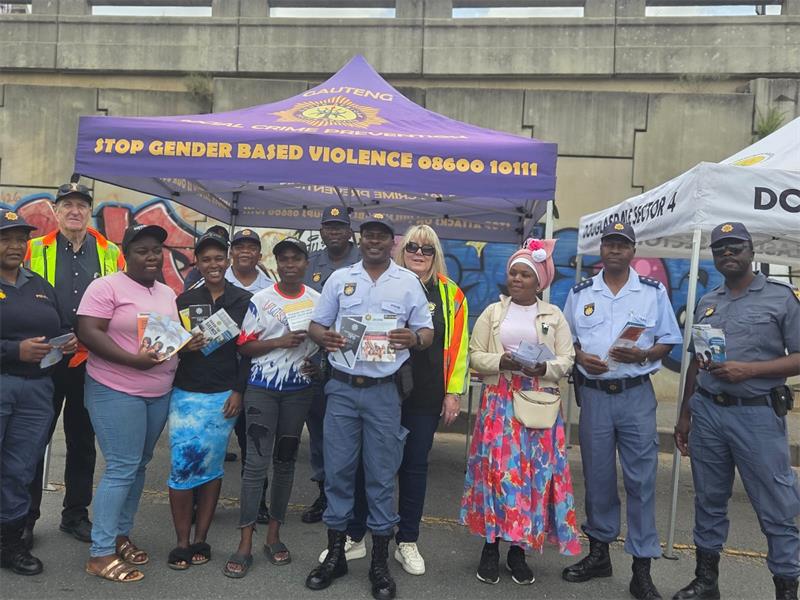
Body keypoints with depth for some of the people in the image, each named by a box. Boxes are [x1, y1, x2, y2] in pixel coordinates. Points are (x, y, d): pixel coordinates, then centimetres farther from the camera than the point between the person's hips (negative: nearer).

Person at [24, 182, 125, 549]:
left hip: (91, 363, 2)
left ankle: (76, 514, 26)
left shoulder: (111, 253, 5)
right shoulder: (35, 250, 2)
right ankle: (25, 518, 20)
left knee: (83, 442, 12)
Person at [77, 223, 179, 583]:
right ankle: (101, 554, 5)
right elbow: (88, 333, -17)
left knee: (138, 466, 14)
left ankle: (121, 535, 28)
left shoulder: (167, 293, 14)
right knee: (122, 469, -6)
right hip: (116, 391, -7)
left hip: (159, 393, 7)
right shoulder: (106, 287, -9)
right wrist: (133, 360, -25)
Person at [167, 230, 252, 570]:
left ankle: (200, 539, 19)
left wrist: (239, 391, -5)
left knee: (211, 466, 6)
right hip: (186, 394, 1)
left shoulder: (244, 301, 0)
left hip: (224, 396, -1)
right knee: (183, 465, -3)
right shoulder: (184, 300, 5)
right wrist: (184, 347, -13)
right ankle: (182, 543, 11)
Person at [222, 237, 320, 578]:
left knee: (285, 461, 10)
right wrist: (280, 342, -17)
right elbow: (244, 346, -3)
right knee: (257, 463, -4)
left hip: (299, 390, 3)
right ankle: (245, 544, 3)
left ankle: (274, 535, 22)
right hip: (262, 388, -3)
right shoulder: (260, 300, -3)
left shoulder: (317, 301, 5)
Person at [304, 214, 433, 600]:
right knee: (338, 470, 6)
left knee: (381, 475, 4)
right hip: (342, 388, 2)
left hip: (383, 391, -1)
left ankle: (380, 562, 17)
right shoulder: (339, 278, 8)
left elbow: (427, 331, 5)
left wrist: (413, 338, -18)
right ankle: (335, 554, 22)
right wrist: (325, 336, -14)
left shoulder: (409, 282, 5)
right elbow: (315, 325, 9)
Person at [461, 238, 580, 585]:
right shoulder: (493, 312, 6)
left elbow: (567, 360, 2)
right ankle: (490, 546, 12)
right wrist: (501, 362, -15)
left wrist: (544, 367, -17)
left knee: (534, 470, 1)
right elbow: (474, 356, 2)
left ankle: (518, 549, 15)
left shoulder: (554, 316, 6)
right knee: (495, 468, -2)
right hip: (499, 402, 0)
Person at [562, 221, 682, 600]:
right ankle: (599, 552, 25)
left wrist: (641, 355, -13)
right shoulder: (579, 293, 8)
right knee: (597, 476, 10)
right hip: (593, 394, 2)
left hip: (636, 395, -1)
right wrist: (579, 356, -8)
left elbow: (669, 341, 6)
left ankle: (642, 569, 8)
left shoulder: (654, 292, 4)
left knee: (641, 479, -2)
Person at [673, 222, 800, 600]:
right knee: (709, 502, 13)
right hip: (707, 413, 5)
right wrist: (684, 415, 15)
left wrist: (749, 369, -18)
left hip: (757, 415, -4)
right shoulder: (706, 303, 13)